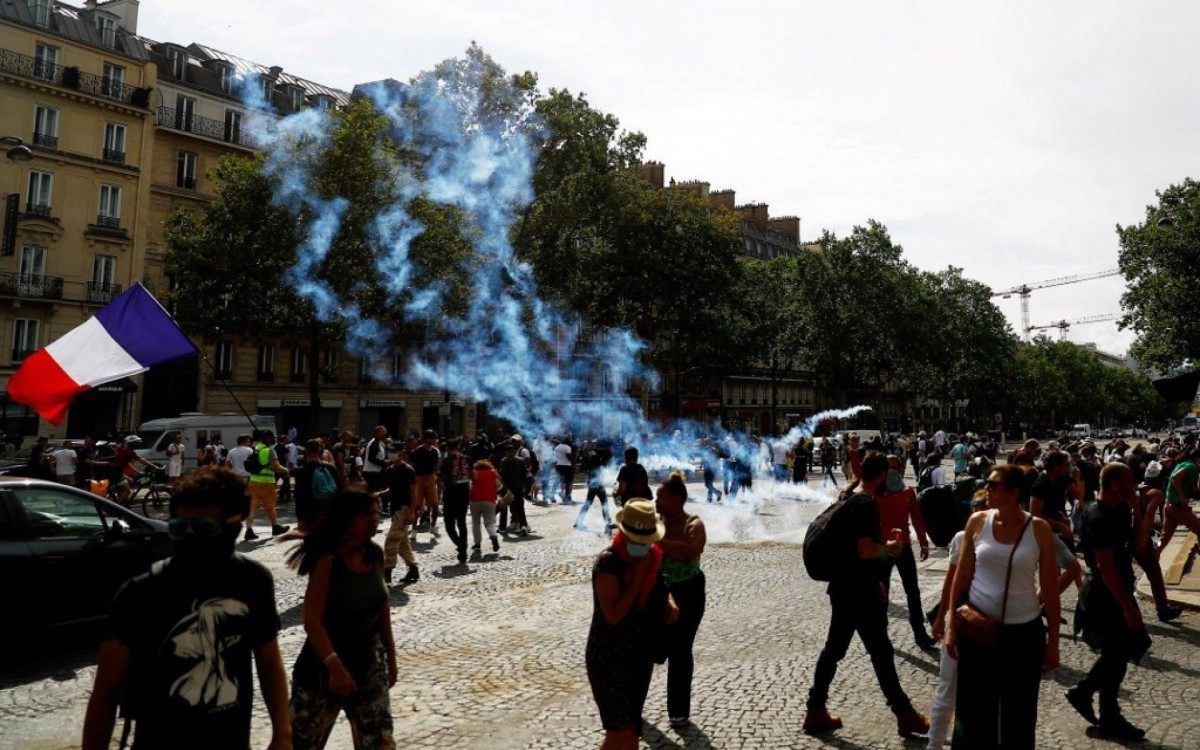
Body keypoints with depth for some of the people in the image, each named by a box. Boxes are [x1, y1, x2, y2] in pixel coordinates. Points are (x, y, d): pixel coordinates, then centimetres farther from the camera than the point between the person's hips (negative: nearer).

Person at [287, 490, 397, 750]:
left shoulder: (375, 554, -1)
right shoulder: (328, 560, -19)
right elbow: (312, 620, -23)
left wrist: (390, 656, 14)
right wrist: (335, 666, -32)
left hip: (370, 666, 5)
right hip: (324, 667, -5)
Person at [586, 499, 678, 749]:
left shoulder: (652, 557, -1)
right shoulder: (608, 563, -22)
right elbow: (613, 616, -27)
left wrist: (670, 604, -3)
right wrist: (638, 577, -27)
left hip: (641, 655, 7)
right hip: (609, 659, -7)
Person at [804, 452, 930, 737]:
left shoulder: (848, 499, 11)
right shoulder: (866, 504, -19)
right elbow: (866, 550, -27)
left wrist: (875, 583, 23)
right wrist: (890, 547, -7)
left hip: (844, 588, 9)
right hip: (858, 593, -9)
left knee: (834, 648, 14)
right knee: (881, 652, 4)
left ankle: (816, 711, 21)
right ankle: (904, 715, 18)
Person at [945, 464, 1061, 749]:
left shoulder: (1039, 529, -8)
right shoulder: (978, 521, -5)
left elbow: (1050, 589, -2)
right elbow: (961, 577, 1)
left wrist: (1053, 642, -1)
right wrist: (952, 626, 1)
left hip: (1024, 633, -1)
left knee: (1019, 715, 14)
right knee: (976, 711, 13)